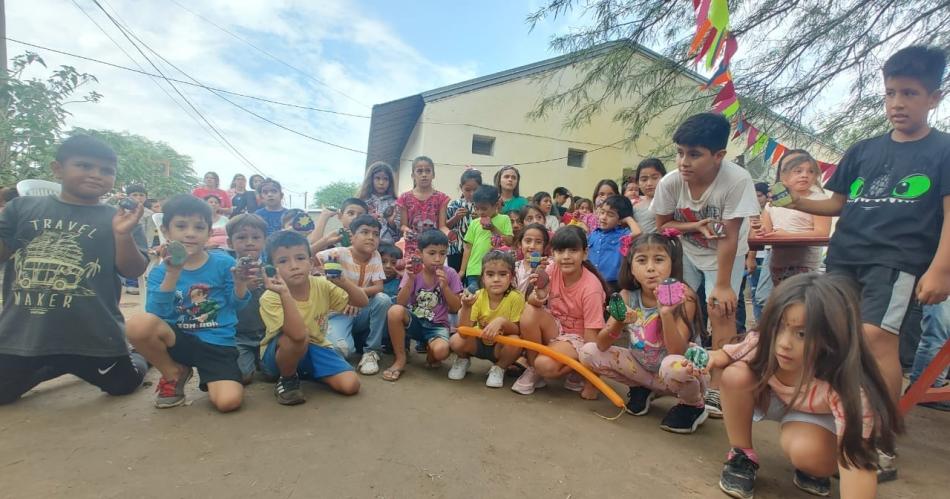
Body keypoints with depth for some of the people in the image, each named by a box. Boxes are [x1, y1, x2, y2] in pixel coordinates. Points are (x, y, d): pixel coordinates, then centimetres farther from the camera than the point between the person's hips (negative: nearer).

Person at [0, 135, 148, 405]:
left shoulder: (115, 219, -5)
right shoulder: (22, 207, 2)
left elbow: (133, 270, -10)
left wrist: (123, 234, -26)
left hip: (92, 333, -2)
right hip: (22, 330, 3)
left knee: (122, 384, 10)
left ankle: (138, 357, 42)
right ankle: (56, 367, 43)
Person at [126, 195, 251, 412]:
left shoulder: (224, 263, -4)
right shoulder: (160, 272, 1)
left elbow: (236, 306, 0)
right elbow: (155, 315, -14)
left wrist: (240, 284, -22)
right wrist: (172, 275, -25)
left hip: (218, 345, -2)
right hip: (180, 340, 2)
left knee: (229, 401, -24)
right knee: (138, 325, -29)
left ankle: (208, 379, 15)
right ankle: (173, 374, 1)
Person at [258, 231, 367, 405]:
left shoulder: (322, 285, -13)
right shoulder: (270, 298, -25)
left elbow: (363, 302, -11)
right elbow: (298, 334, -40)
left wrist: (343, 281, -30)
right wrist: (285, 292, -46)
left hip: (315, 348, 4)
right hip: (279, 353, -4)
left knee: (350, 385, -16)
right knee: (297, 338, -39)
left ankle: (304, 372, 13)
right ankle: (287, 379, -7)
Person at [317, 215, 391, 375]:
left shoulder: (375, 256, -4)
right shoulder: (340, 253, -13)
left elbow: (379, 287, -11)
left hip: (362, 312, 4)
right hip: (339, 312, -4)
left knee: (383, 299, -27)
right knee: (341, 347, -33)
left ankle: (371, 351, -10)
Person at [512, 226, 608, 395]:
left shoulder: (591, 287, -23)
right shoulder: (552, 270, -12)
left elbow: (592, 333, -20)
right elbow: (532, 301, -16)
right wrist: (539, 296, -39)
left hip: (578, 337, -4)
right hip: (555, 328, 5)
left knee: (546, 365, -31)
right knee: (530, 313, -26)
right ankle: (533, 370, -5)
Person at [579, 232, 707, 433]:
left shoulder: (682, 296, -22)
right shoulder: (627, 296, -11)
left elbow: (678, 353, -30)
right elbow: (602, 345, -14)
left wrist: (666, 313, -43)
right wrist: (618, 323, -34)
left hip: (685, 369, -4)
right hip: (645, 368, 4)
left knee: (673, 366, -39)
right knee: (588, 352, -11)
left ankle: (694, 404, -3)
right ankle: (643, 387, 10)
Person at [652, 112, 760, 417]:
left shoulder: (737, 180, -34)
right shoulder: (670, 182, -26)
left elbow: (729, 238, -29)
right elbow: (662, 226, -10)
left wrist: (722, 285, -24)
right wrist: (695, 226, -28)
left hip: (726, 254, -3)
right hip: (687, 250, 3)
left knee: (720, 310, -14)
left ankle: (716, 389, -3)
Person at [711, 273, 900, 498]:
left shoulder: (845, 388, -38)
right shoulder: (761, 344, -29)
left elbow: (856, 460, -39)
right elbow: (727, 355, -7)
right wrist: (708, 359, -31)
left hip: (818, 417, -2)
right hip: (772, 397, 3)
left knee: (805, 450, -36)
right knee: (735, 375, -28)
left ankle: (814, 470, 6)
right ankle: (742, 457, -7)